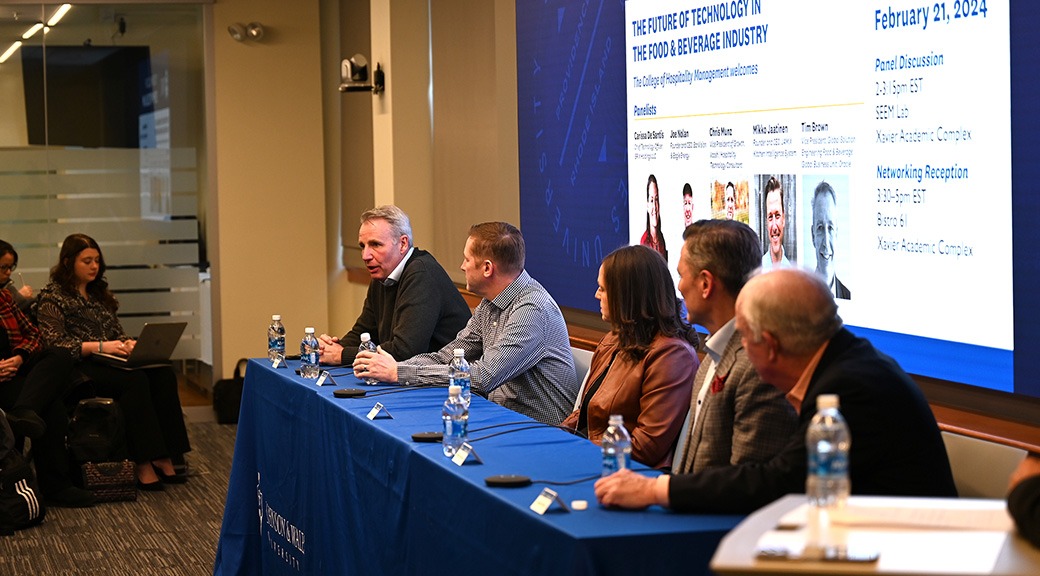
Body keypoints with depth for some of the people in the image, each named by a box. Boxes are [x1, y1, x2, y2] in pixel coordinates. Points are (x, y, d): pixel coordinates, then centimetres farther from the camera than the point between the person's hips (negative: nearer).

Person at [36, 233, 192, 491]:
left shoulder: (100, 293, 23)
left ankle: (163, 458, -28)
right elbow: (56, 344, -12)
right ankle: (143, 465, -35)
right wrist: (100, 346, -21)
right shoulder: (52, 298, 0)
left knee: (164, 375, -22)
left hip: (111, 362, 7)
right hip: (79, 368, -7)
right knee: (136, 380, -34)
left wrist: (128, 344, 1)